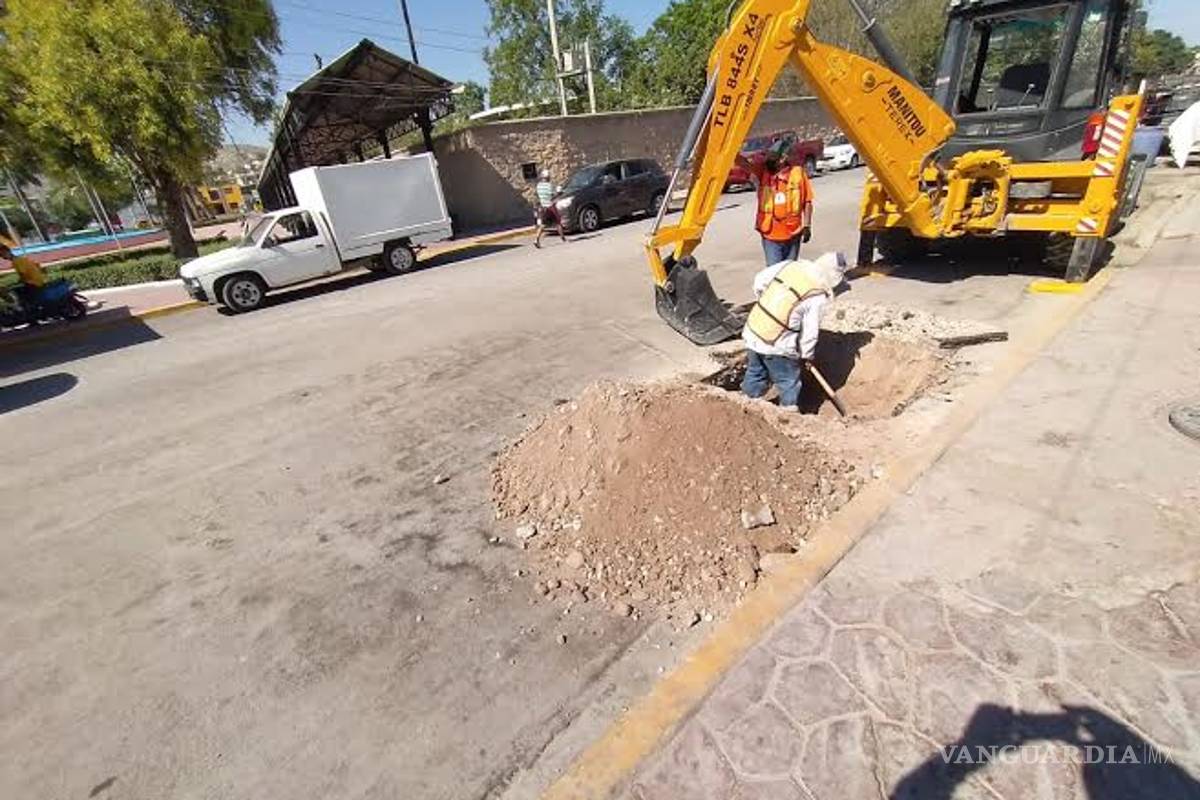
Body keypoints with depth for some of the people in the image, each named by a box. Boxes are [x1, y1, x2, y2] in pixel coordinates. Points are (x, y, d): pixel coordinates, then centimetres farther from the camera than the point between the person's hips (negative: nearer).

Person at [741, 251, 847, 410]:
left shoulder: (789, 265, 2)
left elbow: (760, 280, 10)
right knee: (789, 382, 13)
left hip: (752, 331, 6)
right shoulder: (817, 296, -11)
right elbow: (810, 331, -6)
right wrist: (806, 356, 10)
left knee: (755, 374, 24)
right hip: (776, 345, -6)